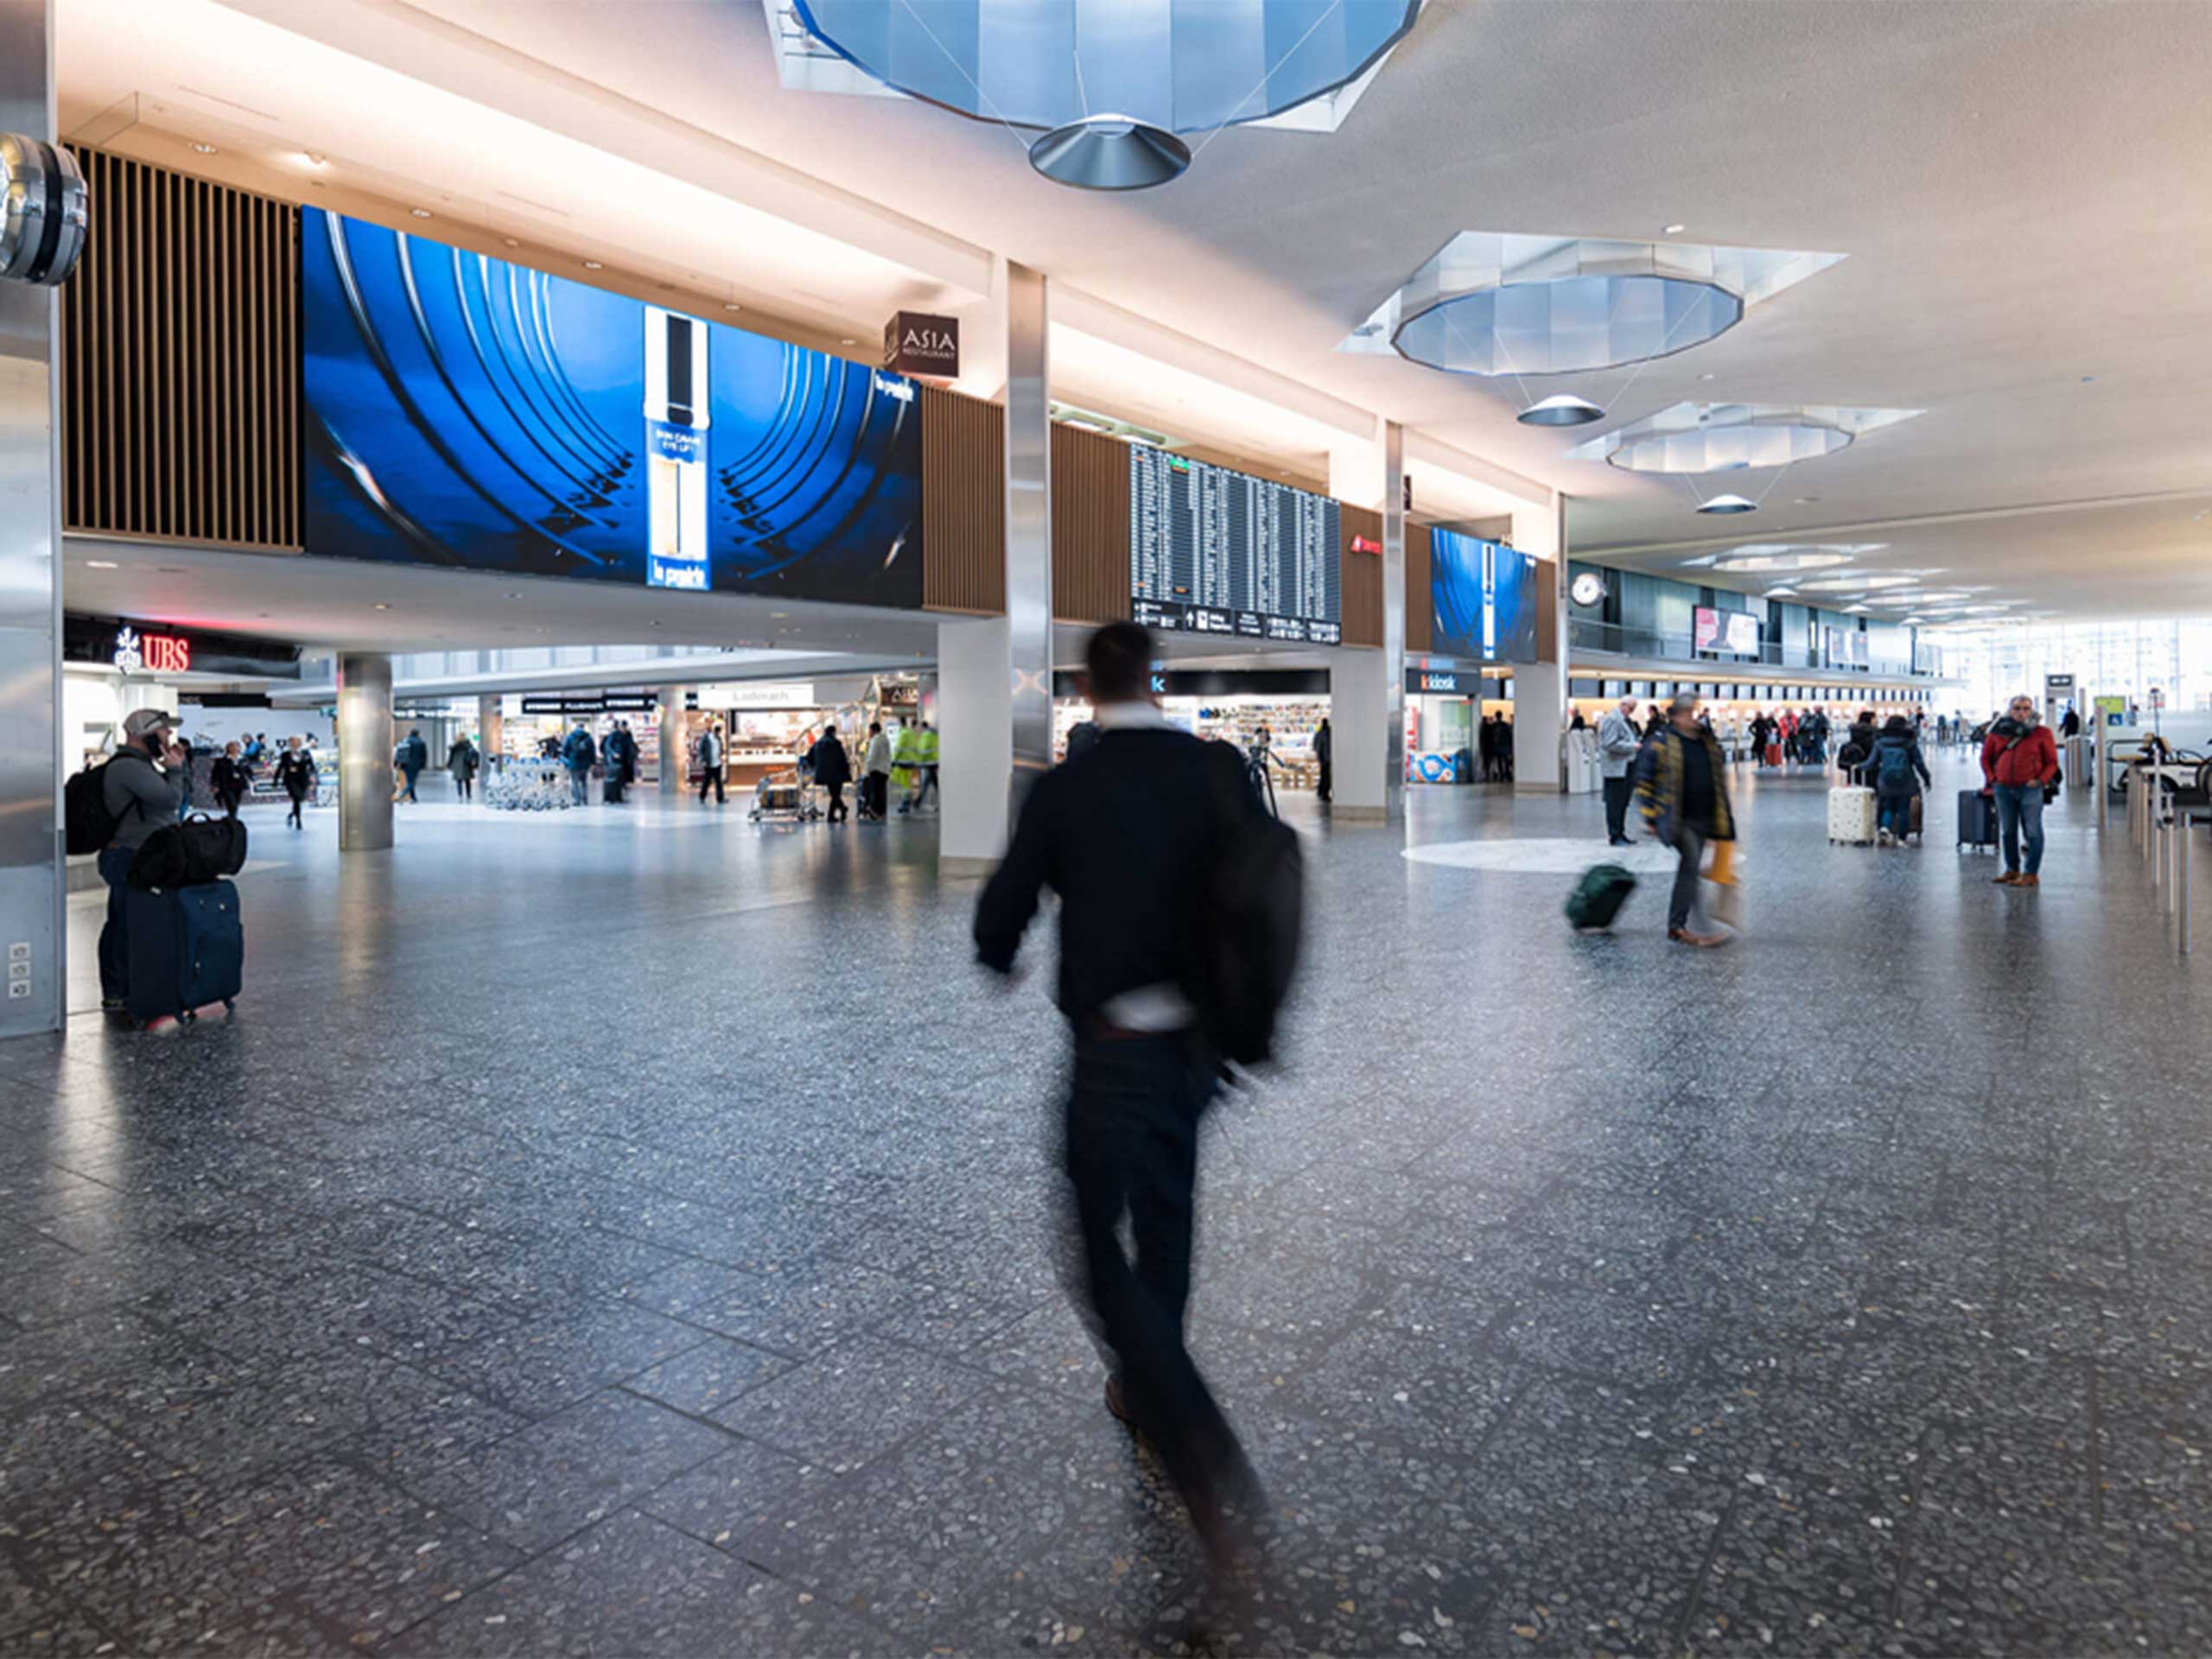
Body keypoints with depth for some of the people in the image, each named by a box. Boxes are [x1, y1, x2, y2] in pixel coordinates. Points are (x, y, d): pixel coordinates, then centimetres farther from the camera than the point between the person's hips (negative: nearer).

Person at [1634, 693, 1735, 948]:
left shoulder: (1709, 745, 12)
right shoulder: (1660, 745, -6)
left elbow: (1721, 779, 22)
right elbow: (1643, 782, -4)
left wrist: (1723, 818, 18)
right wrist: (1652, 818, -7)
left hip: (1703, 820, 6)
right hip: (1678, 820, -6)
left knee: (1687, 871, 11)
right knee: (1692, 866, -16)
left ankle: (1676, 925, 20)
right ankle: (1701, 928, -14)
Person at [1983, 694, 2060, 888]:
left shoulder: (2041, 733, 0)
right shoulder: (1999, 732, 7)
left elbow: (2052, 762, 3)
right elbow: (1985, 757, 16)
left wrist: (2040, 780, -10)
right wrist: (1992, 778, 4)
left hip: (2030, 789, -4)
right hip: (2004, 789, 4)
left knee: (2032, 832, -3)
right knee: (2008, 832, 12)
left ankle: (2031, 874, 2)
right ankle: (2012, 870, 23)